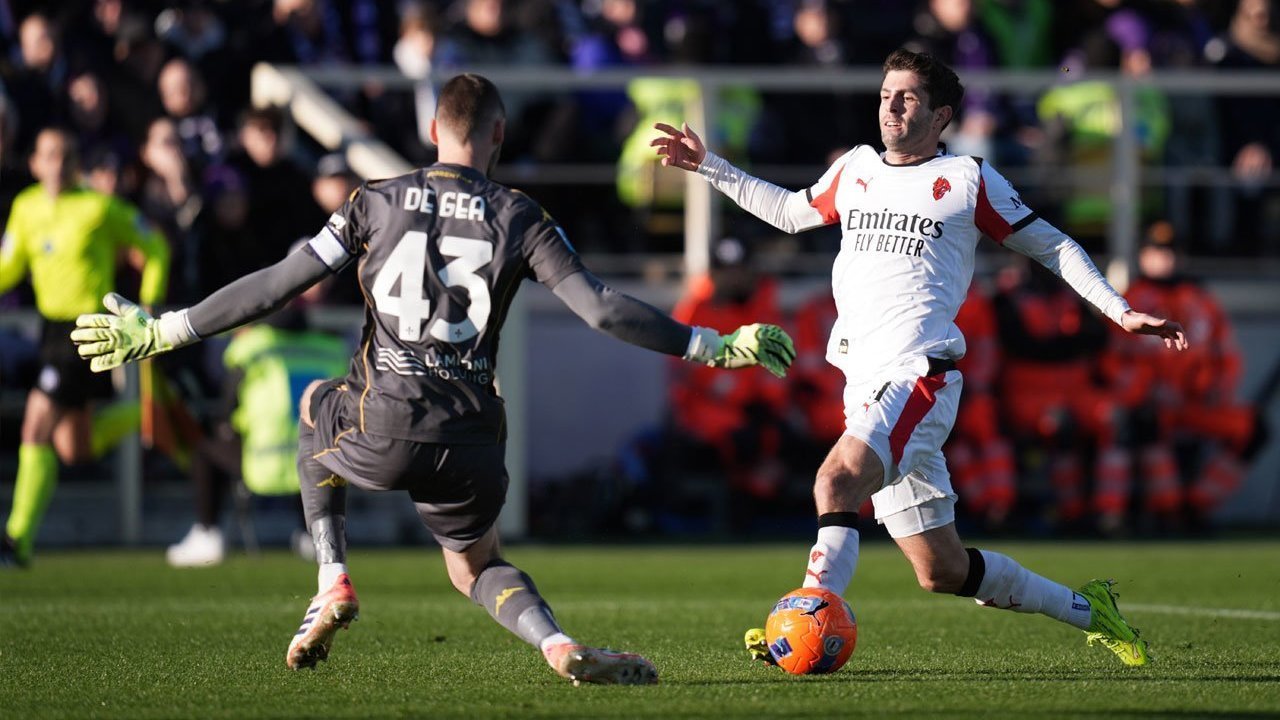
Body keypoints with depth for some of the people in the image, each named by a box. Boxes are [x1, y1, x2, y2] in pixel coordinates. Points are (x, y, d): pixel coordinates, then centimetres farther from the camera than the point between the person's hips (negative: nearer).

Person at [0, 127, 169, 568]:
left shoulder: (99, 207, -11)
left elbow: (154, 247, 0)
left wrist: (150, 307, -2)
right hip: (53, 328, 7)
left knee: (37, 429, -17)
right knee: (77, 451, 13)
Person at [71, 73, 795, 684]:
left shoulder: (378, 202, 4)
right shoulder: (521, 218, 2)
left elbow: (278, 285, 1)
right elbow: (602, 309, -6)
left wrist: (159, 331, 8)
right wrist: (714, 345, 2)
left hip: (380, 431, 0)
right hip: (468, 438, 1)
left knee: (318, 408, 36)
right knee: (478, 567, 26)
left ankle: (333, 583, 22)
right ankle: (562, 646, -6)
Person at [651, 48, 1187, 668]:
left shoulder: (969, 180, 4)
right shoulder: (856, 169, 19)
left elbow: (1051, 246, 12)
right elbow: (789, 212, 37)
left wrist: (1121, 312, 4)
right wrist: (707, 166, 33)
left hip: (918, 375, -6)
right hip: (864, 384, 6)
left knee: (837, 480, -33)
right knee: (941, 571, 6)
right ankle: (1087, 609, 23)